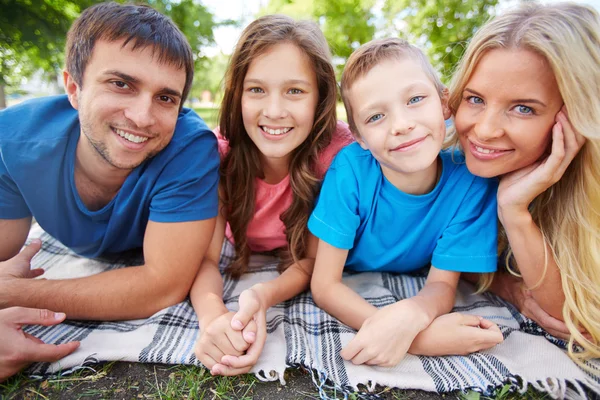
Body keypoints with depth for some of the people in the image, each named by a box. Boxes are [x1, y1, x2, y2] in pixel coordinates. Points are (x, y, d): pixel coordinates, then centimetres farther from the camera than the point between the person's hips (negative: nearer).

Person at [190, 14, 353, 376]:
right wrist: (214, 316, -44)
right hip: (238, 267, 0)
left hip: (303, 290, 1)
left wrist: (263, 297, -41)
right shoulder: (220, 149, -22)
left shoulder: (338, 149, -27)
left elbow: (313, 259, -21)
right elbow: (205, 257, -23)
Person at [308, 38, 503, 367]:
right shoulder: (351, 168, -27)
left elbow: (442, 284, -16)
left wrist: (410, 315, -41)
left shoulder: (470, 177, -23)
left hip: (413, 293, 1)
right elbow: (324, 285, -24)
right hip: (352, 299, -1)